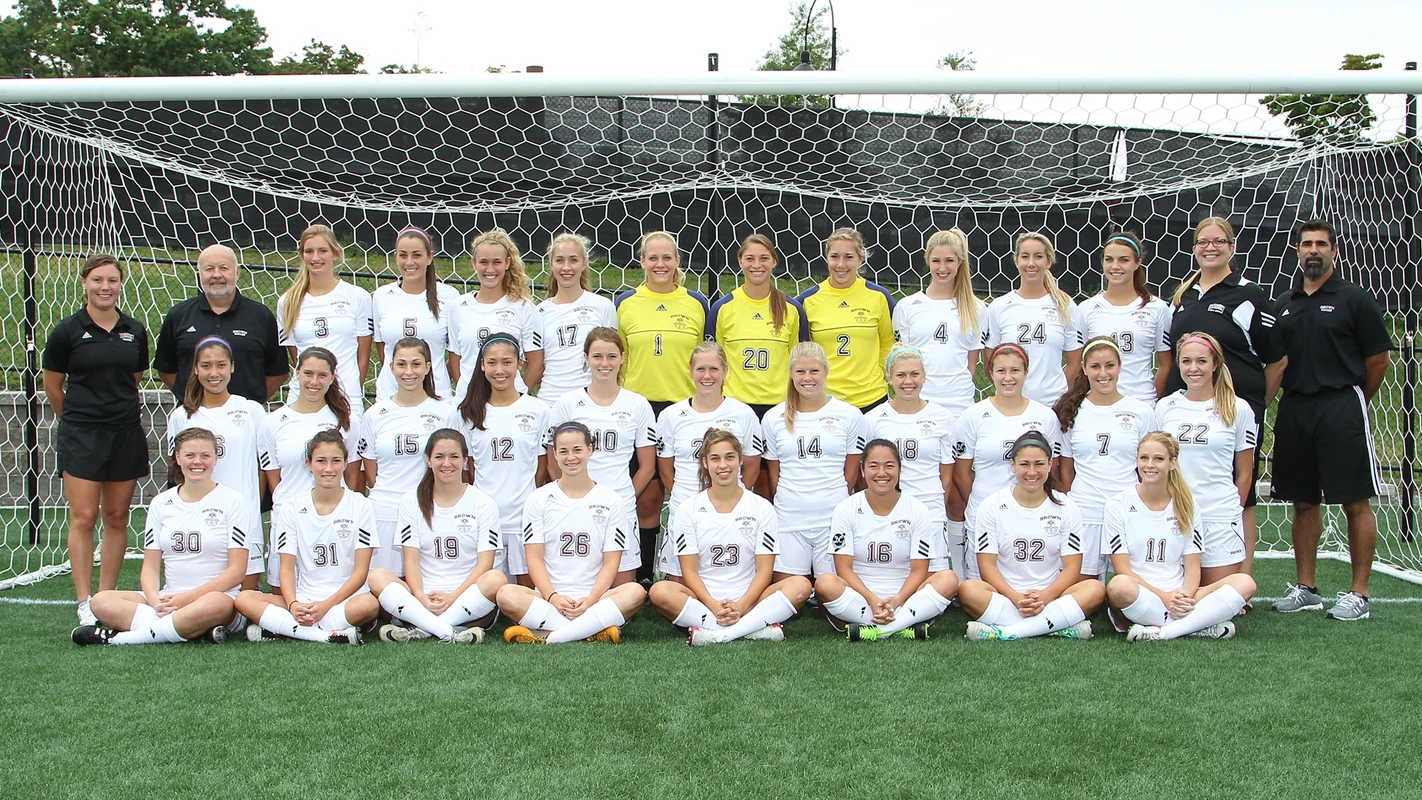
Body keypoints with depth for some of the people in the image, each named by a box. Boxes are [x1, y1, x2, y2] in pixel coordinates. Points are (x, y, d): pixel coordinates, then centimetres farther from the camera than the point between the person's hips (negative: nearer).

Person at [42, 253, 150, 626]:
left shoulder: (135, 331, 6)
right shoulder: (67, 331, -4)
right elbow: (52, 386, 6)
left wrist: (121, 411, 15)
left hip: (126, 433, 3)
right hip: (80, 435, -3)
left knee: (117, 518, 7)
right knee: (83, 518, -5)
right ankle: (85, 605, -2)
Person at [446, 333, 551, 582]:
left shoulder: (538, 410, 2)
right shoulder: (466, 414, 5)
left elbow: (543, 465, 7)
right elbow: (469, 465, 10)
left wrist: (530, 503, 1)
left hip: (524, 517, -1)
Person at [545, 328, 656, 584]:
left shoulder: (638, 405, 6)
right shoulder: (567, 404, 5)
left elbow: (647, 467, 9)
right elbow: (553, 464, 7)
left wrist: (623, 498, 3)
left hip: (622, 511, 0)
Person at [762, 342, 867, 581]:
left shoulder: (850, 415, 4)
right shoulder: (774, 418, 7)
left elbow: (852, 472, 7)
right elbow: (774, 472, 11)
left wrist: (837, 503, 5)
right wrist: (784, 504, 6)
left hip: (834, 518, -1)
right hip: (789, 520, 1)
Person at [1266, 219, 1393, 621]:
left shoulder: (1355, 299, -2)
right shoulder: (1285, 304, 13)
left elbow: (1379, 359, 1)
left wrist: (1350, 402, 9)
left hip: (1342, 409, -5)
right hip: (1294, 409, 5)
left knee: (1356, 503, -3)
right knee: (1303, 502, 10)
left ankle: (1359, 594, 2)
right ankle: (1306, 588, 18)